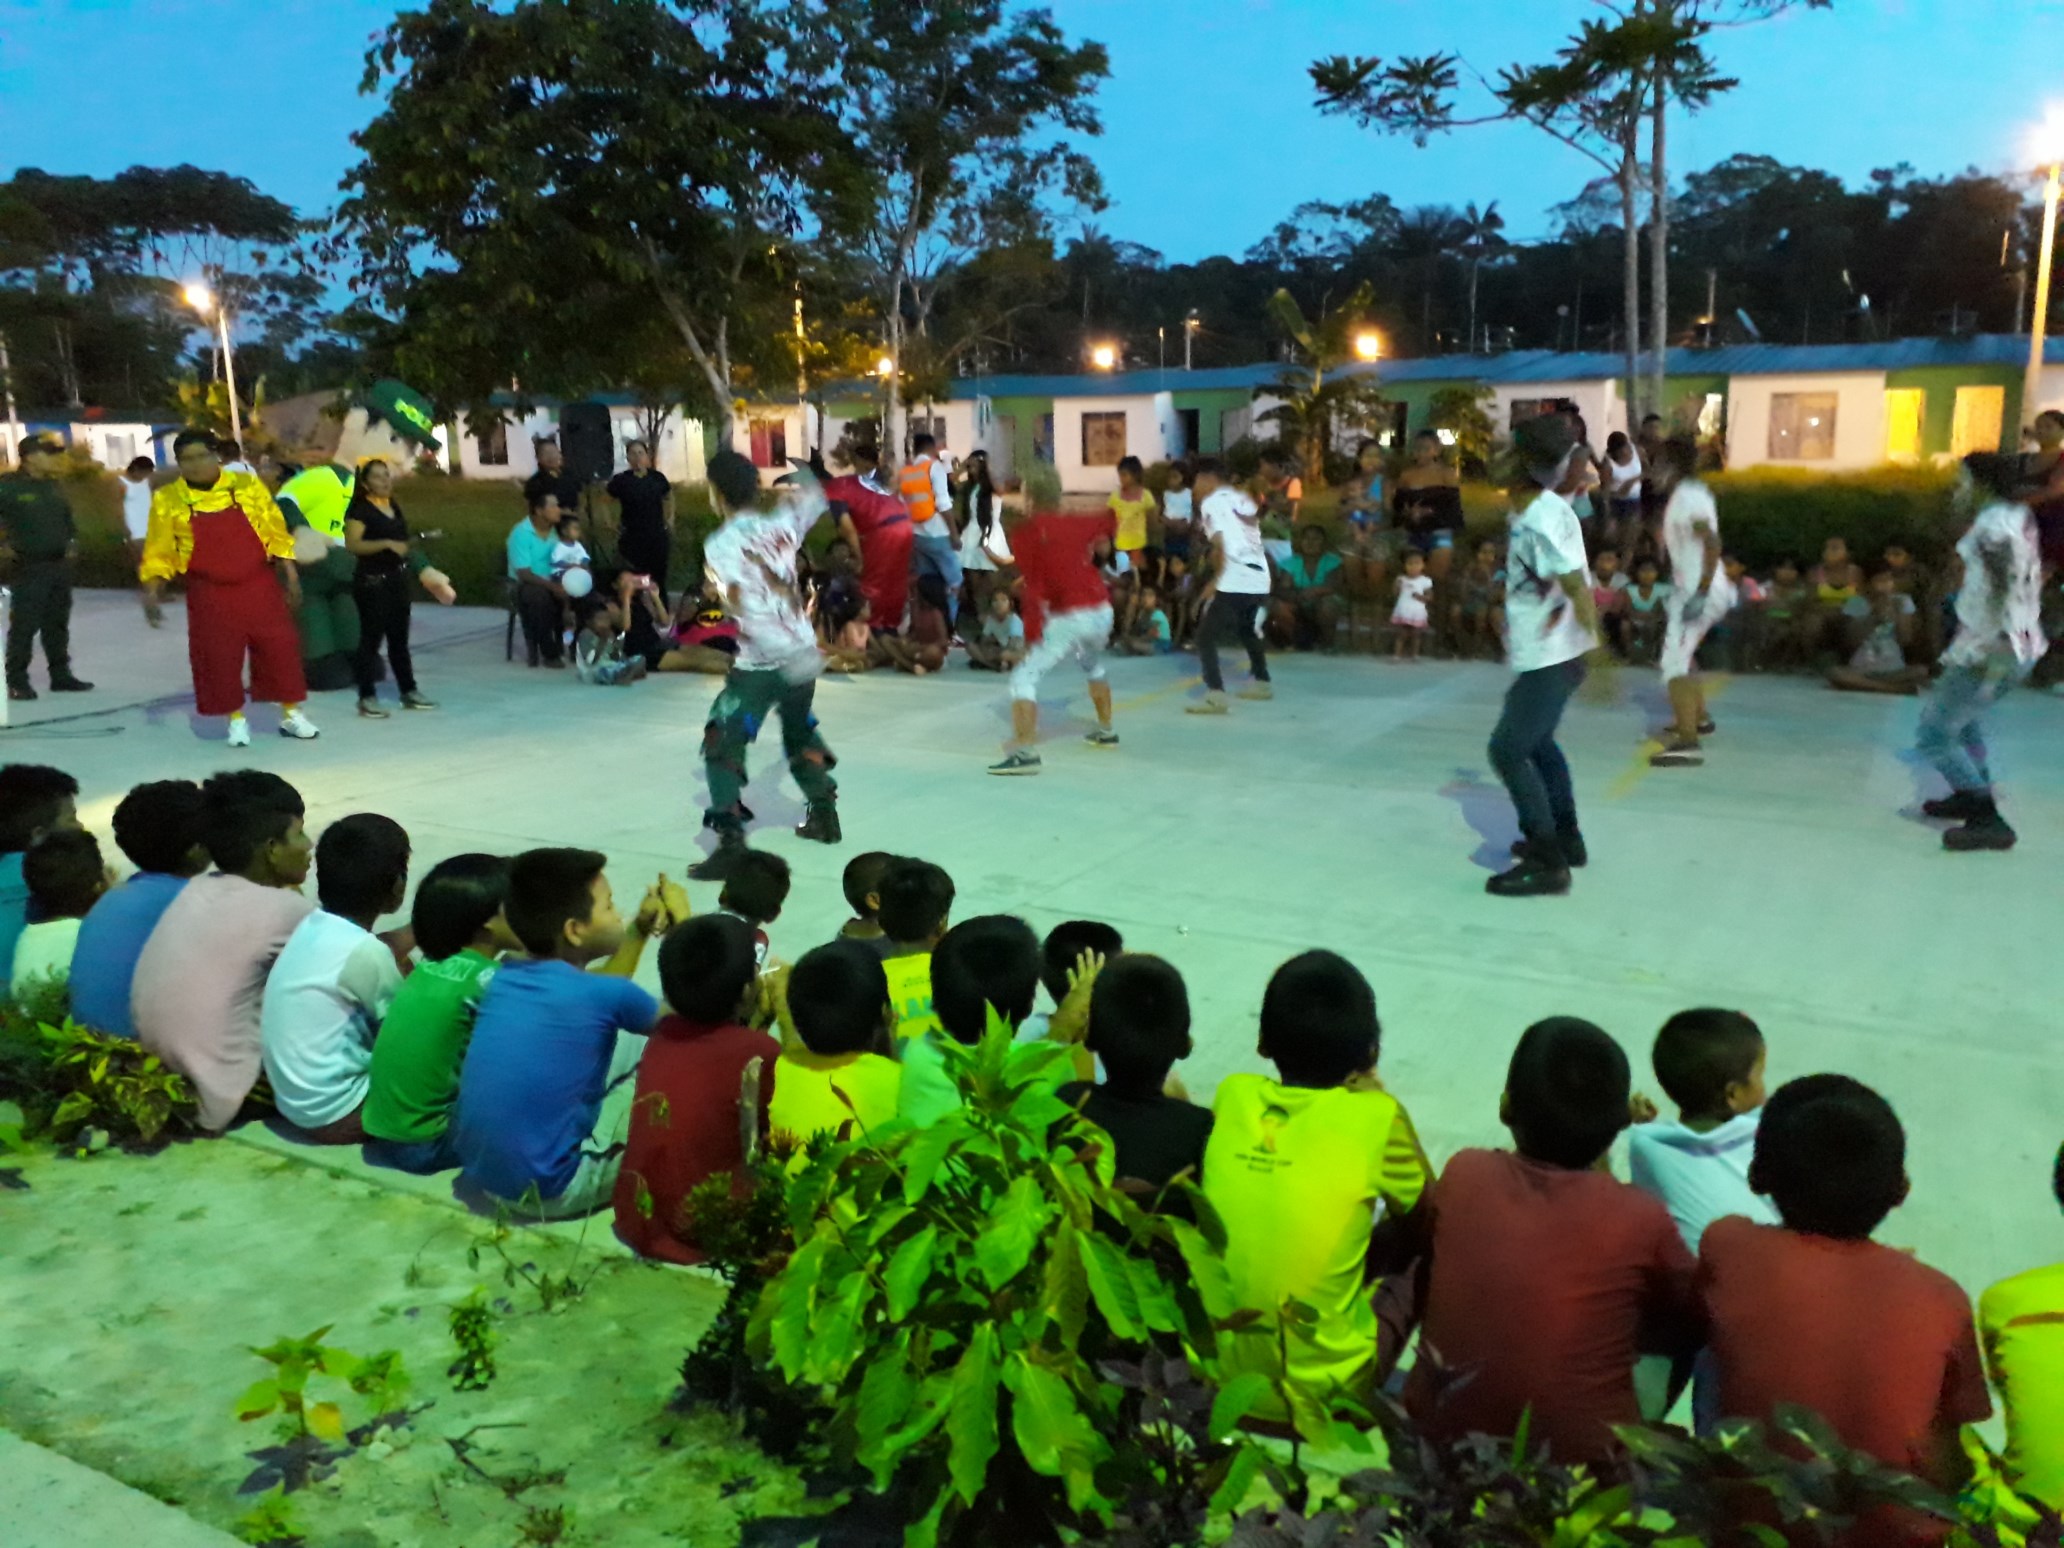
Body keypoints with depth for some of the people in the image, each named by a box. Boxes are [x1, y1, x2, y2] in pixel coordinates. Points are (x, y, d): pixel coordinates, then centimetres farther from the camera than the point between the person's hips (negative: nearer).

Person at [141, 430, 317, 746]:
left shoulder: (247, 485, -3)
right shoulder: (168, 500, -4)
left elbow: (276, 533, 2)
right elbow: (159, 552, 0)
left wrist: (290, 576, -1)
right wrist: (151, 593, -9)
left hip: (258, 585, 0)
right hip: (209, 594, 0)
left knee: (279, 648, 3)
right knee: (218, 658, 3)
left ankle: (291, 715, 17)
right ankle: (236, 720, 19)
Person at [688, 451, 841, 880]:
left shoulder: (720, 545, -12)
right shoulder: (782, 523, 4)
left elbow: (748, 604, -23)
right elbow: (813, 499, 25)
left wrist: (787, 656, -22)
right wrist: (795, 493, 45)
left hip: (762, 663, -6)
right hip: (802, 652, 7)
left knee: (722, 746, -3)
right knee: (801, 732, 27)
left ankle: (731, 844, -11)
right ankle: (824, 815, 39)